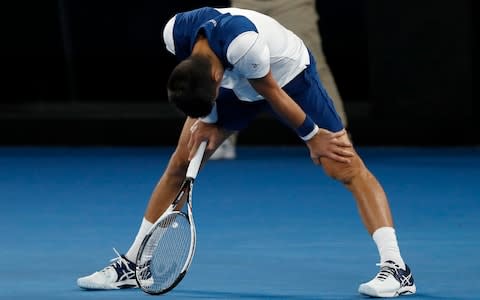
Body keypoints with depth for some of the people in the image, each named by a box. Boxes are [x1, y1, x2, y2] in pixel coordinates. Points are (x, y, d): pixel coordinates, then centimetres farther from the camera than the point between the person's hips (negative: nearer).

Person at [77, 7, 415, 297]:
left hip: (289, 74, -5)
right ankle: (132, 264, 11)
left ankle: (396, 268, -20)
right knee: (180, 164, 0)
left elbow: (272, 94, -24)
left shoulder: (243, 43, -43)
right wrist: (207, 120, -11)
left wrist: (313, 136, -14)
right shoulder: (175, 35, -27)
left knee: (345, 166, -17)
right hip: (236, 81, 5)